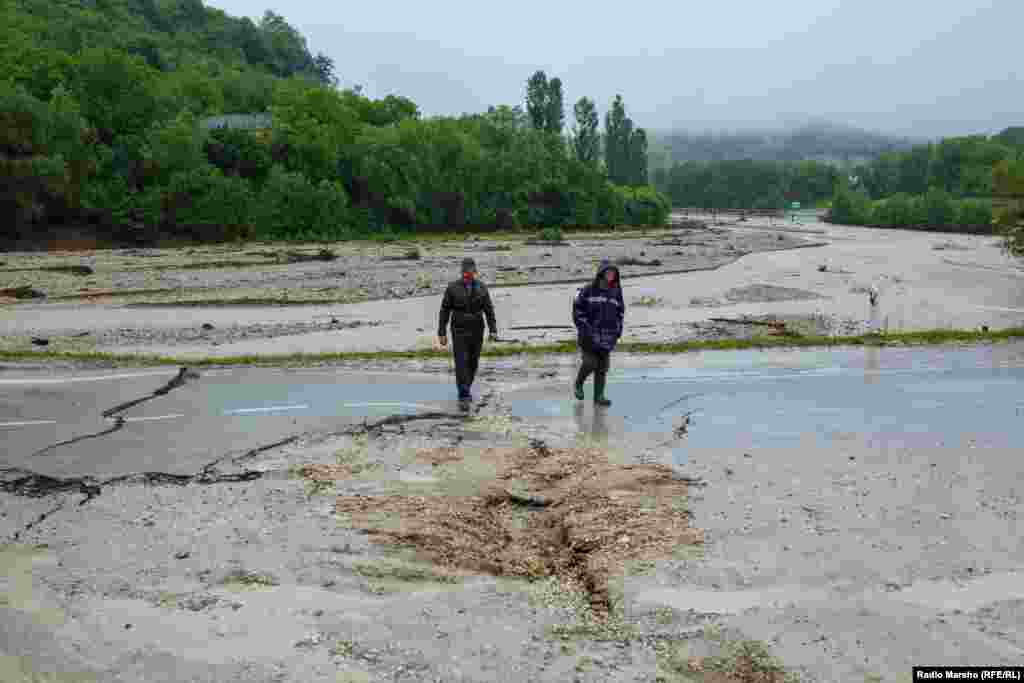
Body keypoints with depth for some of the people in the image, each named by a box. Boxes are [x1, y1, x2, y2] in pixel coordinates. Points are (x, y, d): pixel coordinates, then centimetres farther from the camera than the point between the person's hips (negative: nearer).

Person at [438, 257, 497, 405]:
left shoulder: (482, 287, -1)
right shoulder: (453, 288, -8)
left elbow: (489, 310, 0)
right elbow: (445, 311, -5)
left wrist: (493, 330, -9)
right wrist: (442, 333, -8)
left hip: (476, 332, 3)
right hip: (459, 331, -3)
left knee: (472, 363, 13)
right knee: (461, 364, -11)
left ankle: (466, 389, 35)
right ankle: (464, 397, -9)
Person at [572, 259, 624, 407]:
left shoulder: (616, 292, 8)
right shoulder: (588, 290, -5)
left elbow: (620, 313, 18)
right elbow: (577, 309, -3)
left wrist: (618, 331, 8)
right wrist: (584, 328, -11)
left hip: (607, 336, 4)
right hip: (588, 335, -4)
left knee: (602, 367, 4)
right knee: (590, 363, -9)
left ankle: (599, 395, 14)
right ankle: (579, 383, 20)